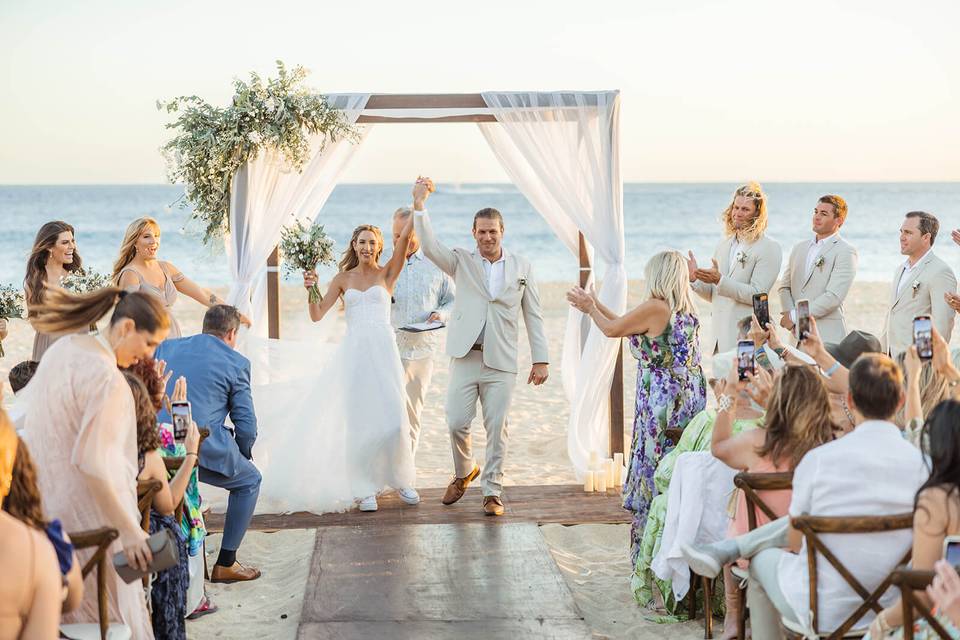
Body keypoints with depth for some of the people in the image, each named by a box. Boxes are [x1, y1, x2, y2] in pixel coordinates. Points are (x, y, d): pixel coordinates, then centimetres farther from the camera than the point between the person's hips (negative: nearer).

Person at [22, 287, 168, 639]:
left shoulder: (62, 348, 6)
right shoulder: (108, 379, -23)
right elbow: (90, 462, -28)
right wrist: (129, 531, -23)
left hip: (45, 504, 9)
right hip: (87, 516, -9)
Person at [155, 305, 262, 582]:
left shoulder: (165, 347, 16)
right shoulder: (237, 363, 3)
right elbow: (246, 426, 2)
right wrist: (243, 454, 22)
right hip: (202, 449, -5)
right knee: (249, 480, 20)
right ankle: (225, 564, 18)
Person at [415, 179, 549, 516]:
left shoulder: (521, 267, 8)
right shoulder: (461, 261, 7)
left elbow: (533, 315, 8)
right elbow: (430, 247, -10)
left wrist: (541, 359, 4)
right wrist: (419, 206, -23)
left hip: (501, 362, 0)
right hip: (465, 358, 0)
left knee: (496, 429, 0)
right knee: (456, 423, -2)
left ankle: (492, 491, 12)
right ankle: (464, 472, 26)